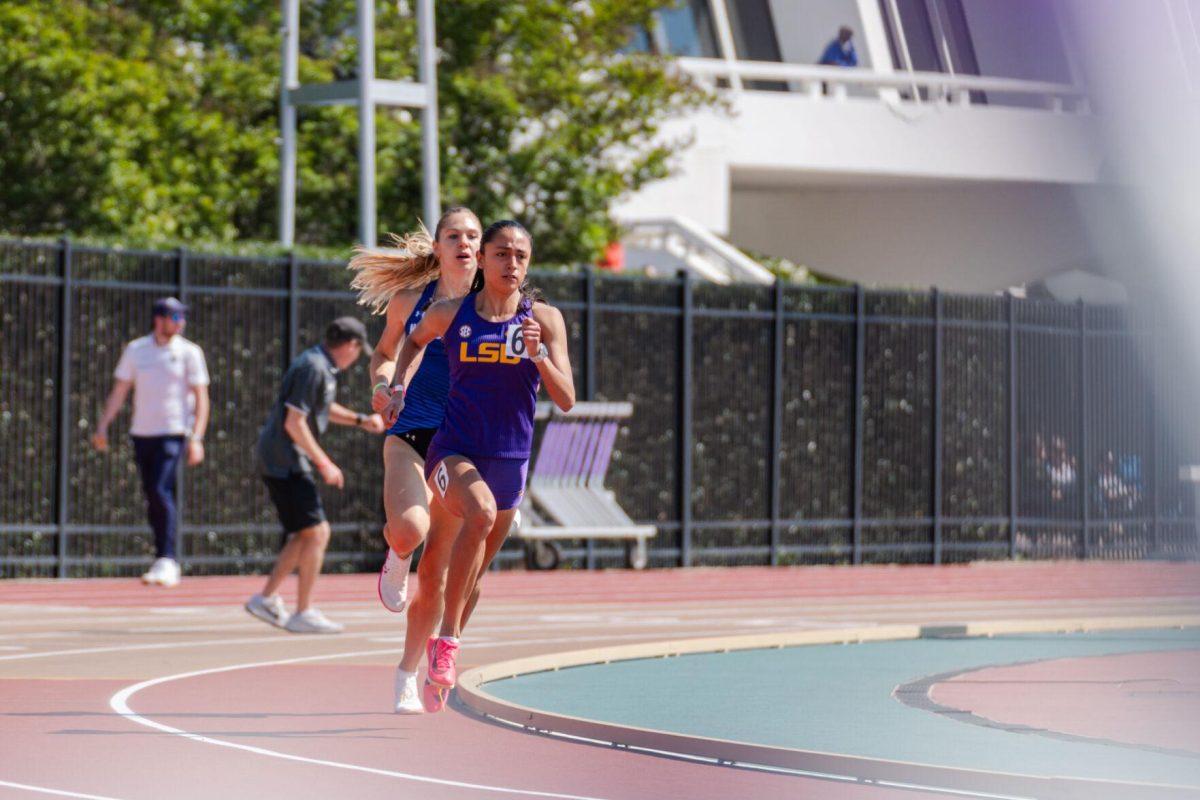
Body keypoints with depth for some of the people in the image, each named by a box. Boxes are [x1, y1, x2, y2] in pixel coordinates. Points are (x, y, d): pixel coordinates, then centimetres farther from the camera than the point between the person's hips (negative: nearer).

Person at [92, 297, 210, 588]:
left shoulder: (189, 352, -1)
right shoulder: (135, 350, 9)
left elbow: (201, 398, -4)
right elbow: (119, 390, 11)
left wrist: (196, 438, -15)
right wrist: (103, 426, -1)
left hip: (173, 433, -4)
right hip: (141, 433, 4)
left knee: (161, 491, -19)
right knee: (152, 498, 7)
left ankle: (166, 562, -21)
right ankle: (167, 562, 16)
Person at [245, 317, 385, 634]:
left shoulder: (323, 367, 14)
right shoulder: (314, 368, -17)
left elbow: (324, 408, 34)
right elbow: (294, 422, -22)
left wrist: (360, 420, 27)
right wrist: (323, 463, -19)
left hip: (279, 462, 10)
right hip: (285, 462, -10)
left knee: (304, 535, 15)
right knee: (315, 533, -9)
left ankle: (266, 599, 17)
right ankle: (303, 613, -6)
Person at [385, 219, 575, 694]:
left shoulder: (544, 319, -2)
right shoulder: (450, 314, -1)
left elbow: (566, 400, -6)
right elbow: (415, 339, 23)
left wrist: (537, 354, -21)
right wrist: (400, 386, 9)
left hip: (509, 461, 3)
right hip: (453, 452, -3)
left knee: (473, 576, 14)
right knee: (481, 512, -34)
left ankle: (441, 659, 37)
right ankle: (446, 637, -27)